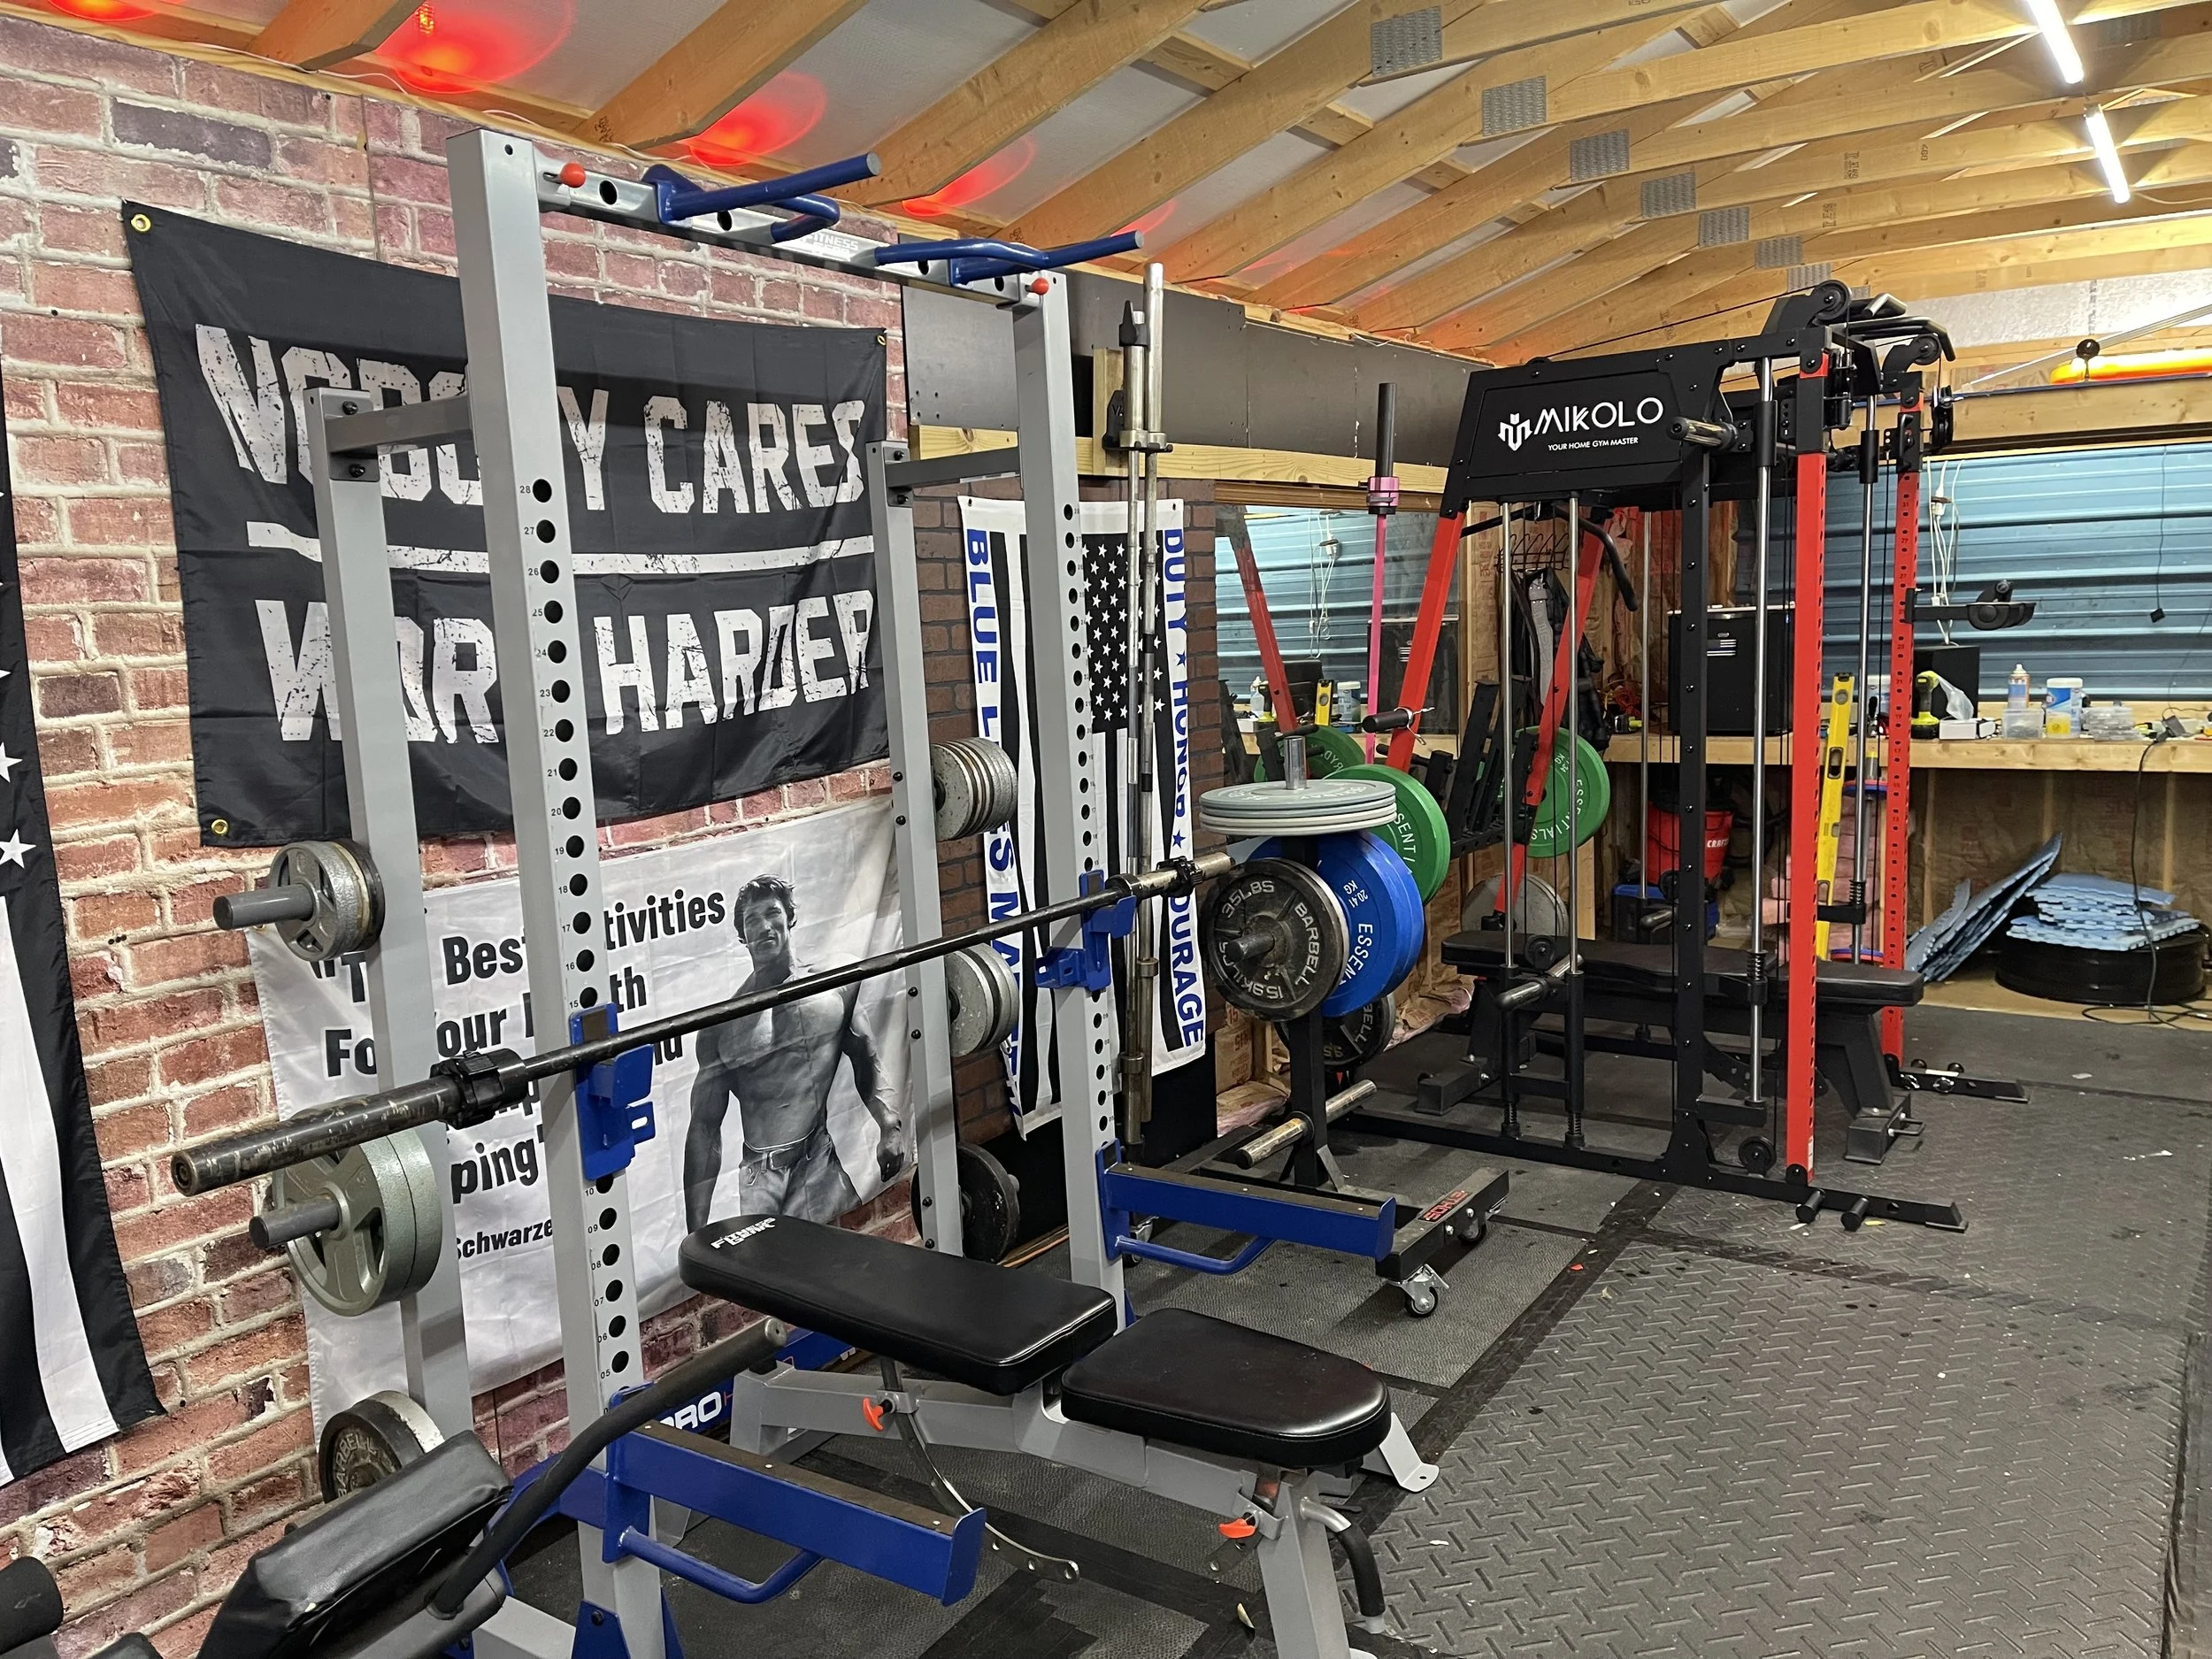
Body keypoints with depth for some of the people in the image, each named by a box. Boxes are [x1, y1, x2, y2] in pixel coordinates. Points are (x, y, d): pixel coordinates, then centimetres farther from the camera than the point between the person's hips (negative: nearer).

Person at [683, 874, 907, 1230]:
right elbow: (705, 1127, 3)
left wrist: (889, 1123, 1)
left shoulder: (837, 987, 8)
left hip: (827, 1166, 1)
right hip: (763, 1179, -1)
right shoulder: (723, 1024, 2)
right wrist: (696, 1231, -1)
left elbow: (866, 1060, 20)